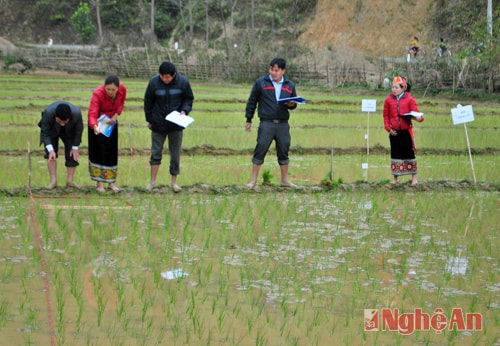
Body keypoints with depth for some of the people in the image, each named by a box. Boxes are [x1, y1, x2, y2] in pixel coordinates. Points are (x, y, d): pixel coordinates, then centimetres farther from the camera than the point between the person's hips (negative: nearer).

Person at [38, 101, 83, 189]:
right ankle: (53, 180, -10)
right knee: (50, 154, -15)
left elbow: (79, 130, -19)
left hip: (69, 132, 1)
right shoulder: (48, 113, -41)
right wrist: (50, 150, -37)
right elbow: (45, 132, -29)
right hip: (52, 130, -1)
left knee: (72, 155, -7)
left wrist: (75, 148, -12)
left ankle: (70, 180, 3)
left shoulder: (77, 114, -38)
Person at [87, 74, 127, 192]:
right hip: (98, 122, -4)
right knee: (99, 151, -8)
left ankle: (111, 182, 14)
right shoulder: (98, 94, -34)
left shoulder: (122, 89, -20)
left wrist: (116, 115, -15)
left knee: (112, 152, 5)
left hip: (111, 121, 4)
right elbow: (92, 114, -43)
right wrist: (94, 126, -62)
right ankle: (100, 183, -2)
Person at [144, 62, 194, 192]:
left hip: (176, 124, 0)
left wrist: (185, 110, -15)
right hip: (158, 124, 0)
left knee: (175, 154, 5)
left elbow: (189, 99, 4)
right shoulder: (154, 82, -9)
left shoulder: (183, 82, -9)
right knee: (155, 152, 4)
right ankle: (152, 181, 14)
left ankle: (174, 181, 16)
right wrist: (149, 119, 5)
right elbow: (148, 102, 3)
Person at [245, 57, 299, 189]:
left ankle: (285, 180, 20)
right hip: (266, 123, -3)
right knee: (260, 151, -4)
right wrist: (248, 120, 5)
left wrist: (291, 104, -5)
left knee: (284, 152, 9)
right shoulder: (260, 83, 1)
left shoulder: (290, 85, 10)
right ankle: (253, 180, 2)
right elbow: (252, 101, 6)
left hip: (283, 124, 3)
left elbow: (294, 103, 19)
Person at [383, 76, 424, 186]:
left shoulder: (409, 99, -1)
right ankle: (395, 178, 20)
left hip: (406, 131, -2)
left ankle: (414, 177, 11)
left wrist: (419, 118, -25)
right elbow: (386, 115, 9)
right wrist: (388, 128, 0)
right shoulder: (388, 100, 5)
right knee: (395, 154, 9)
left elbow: (415, 113, -3)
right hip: (394, 132, 2)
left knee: (409, 153, 2)